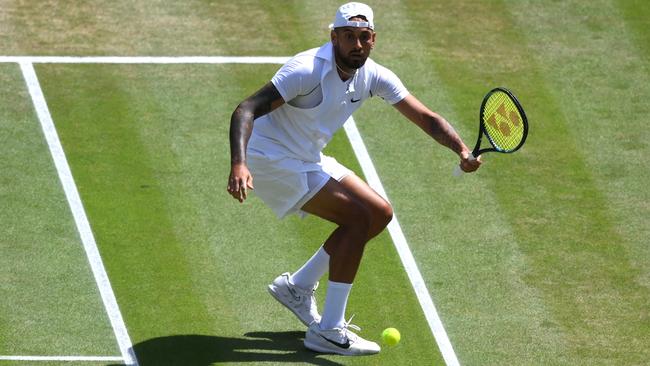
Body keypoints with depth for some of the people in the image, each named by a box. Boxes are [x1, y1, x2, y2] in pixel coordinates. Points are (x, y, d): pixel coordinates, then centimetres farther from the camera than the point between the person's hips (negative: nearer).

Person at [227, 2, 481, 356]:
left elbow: (427, 118, -5)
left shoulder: (374, 76, -5)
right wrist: (238, 164, -48)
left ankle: (296, 286, 18)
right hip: (272, 159, -9)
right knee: (358, 217, -18)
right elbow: (245, 111, -32)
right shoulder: (307, 70, -27)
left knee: (379, 213, 8)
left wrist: (462, 150, -23)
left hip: (309, 160, 9)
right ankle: (328, 332, -13)